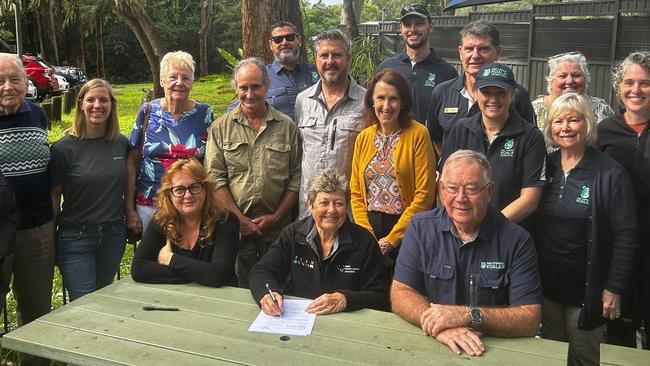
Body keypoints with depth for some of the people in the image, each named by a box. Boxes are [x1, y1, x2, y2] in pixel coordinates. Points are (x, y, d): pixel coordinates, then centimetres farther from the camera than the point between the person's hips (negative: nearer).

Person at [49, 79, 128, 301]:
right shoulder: (64, 148, -9)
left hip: (114, 235, 4)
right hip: (76, 237, -4)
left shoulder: (121, 143, 2)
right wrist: (51, 239, -6)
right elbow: (54, 195, -7)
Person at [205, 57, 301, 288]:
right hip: (235, 230, 0)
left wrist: (276, 217, -4)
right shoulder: (221, 128, 4)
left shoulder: (287, 127, 6)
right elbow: (215, 178, -1)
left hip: (277, 233, 1)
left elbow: (295, 178, 4)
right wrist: (239, 219, -9)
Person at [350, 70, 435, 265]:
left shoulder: (418, 134, -7)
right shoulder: (363, 138, 7)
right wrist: (367, 235, -5)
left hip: (406, 230, -4)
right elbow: (356, 193, 8)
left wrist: (392, 238, -12)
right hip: (369, 228, 4)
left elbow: (424, 194, -11)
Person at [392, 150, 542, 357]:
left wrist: (469, 315, -23)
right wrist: (438, 325, -22)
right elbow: (400, 293, -5)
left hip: (495, 349, 0)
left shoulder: (517, 241, -7)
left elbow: (530, 320, -10)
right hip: (429, 345, 1)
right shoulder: (420, 228, -1)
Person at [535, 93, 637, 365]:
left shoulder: (610, 174, -11)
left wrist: (614, 288, -14)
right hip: (546, 285, 4)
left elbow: (625, 237, -12)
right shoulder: (545, 167, 2)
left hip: (586, 290, -4)